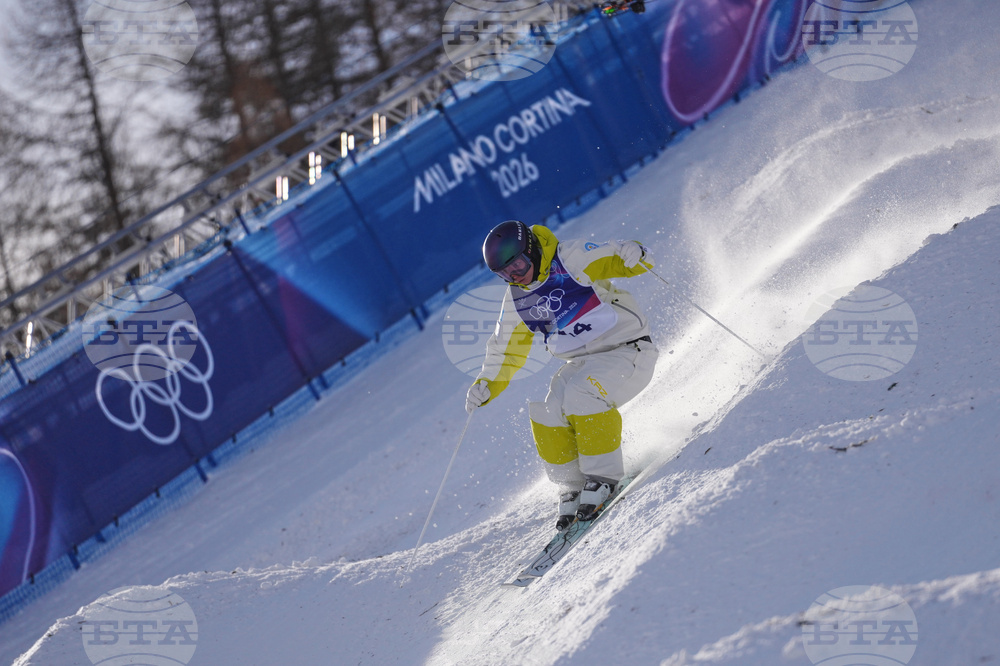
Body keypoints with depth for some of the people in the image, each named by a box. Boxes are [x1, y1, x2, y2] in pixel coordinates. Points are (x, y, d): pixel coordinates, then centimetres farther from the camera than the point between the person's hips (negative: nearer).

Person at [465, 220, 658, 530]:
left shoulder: (573, 258, -14)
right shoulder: (517, 301, 5)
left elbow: (613, 257, -20)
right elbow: (506, 350, 15)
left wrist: (632, 254, -42)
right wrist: (487, 385, 5)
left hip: (628, 350, -6)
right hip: (583, 363, 6)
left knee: (582, 394, -31)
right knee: (546, 413, -17)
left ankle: (603, 477, -17)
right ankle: (573, 488, -2)